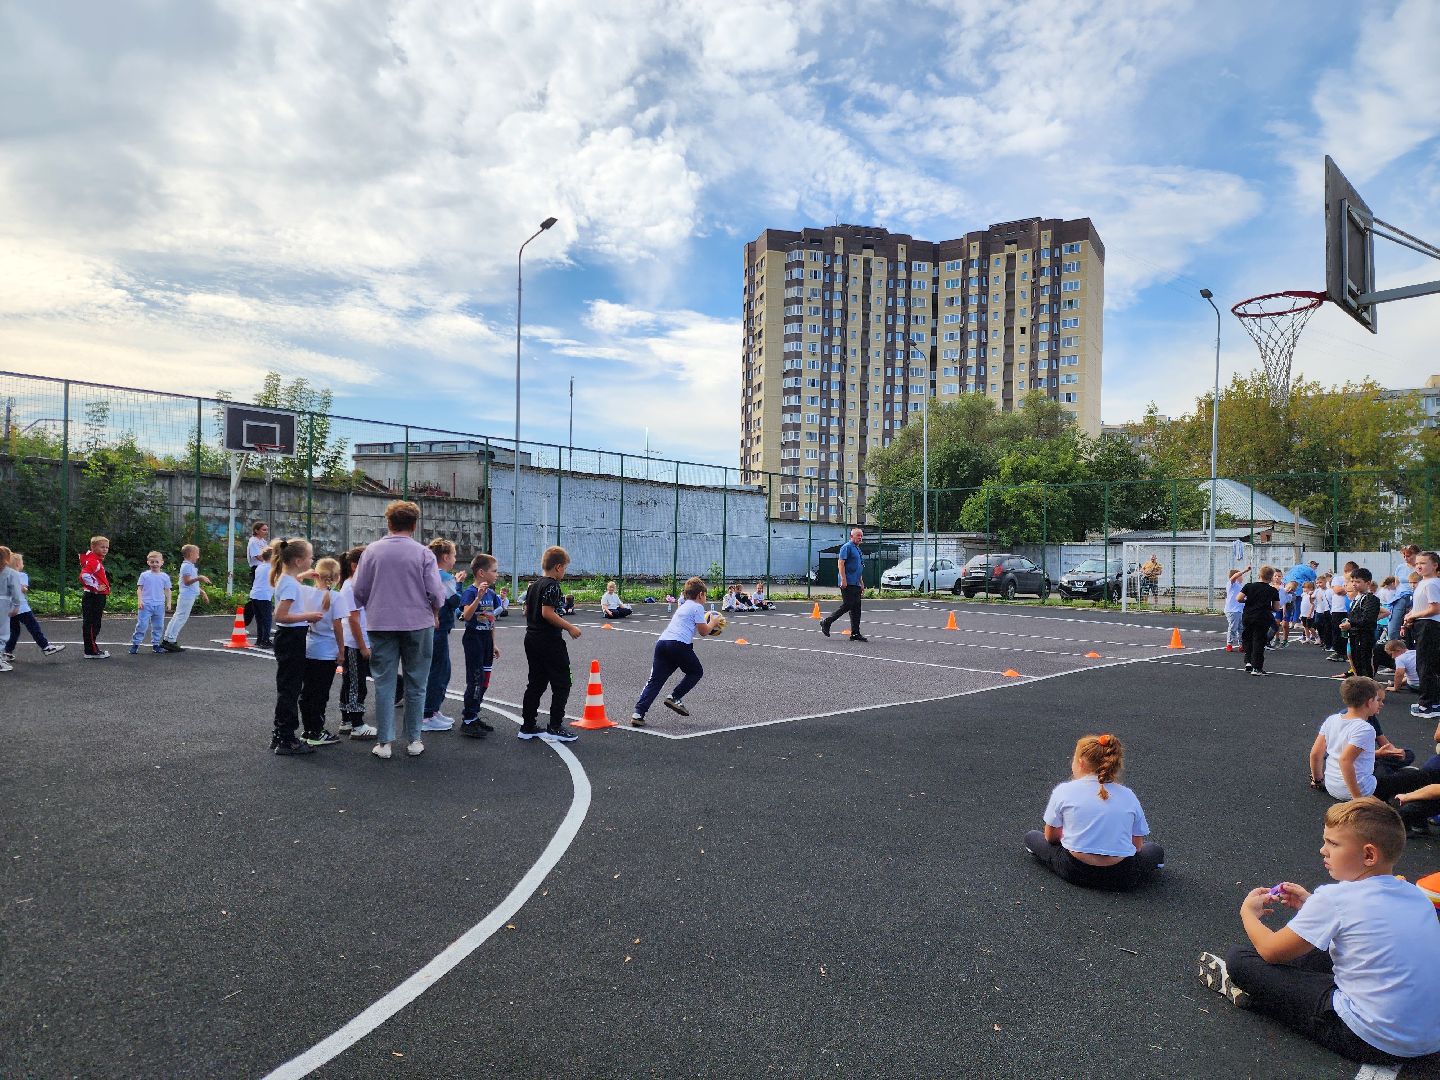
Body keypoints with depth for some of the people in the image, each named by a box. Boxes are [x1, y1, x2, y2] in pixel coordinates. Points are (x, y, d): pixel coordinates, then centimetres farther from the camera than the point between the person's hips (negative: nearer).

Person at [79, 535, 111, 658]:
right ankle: (91, 651, -2)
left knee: (95, 624, 15)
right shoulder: (92, 561, -15)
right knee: (90, 624, -5)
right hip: (92, 597, -10)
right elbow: (85, 575, -30)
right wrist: (96, 587, -22)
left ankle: (94, 648, 23)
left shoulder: (98, 561, 18)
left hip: (98, 597, 10)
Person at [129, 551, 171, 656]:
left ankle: (156, 644, 18)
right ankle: (135, 644, 1)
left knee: (158, 626, 8)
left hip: (159, 605, 3)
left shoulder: (165, 576, 7)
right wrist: (139, 600, -9)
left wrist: (168, 603, 5)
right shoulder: (144, 575, 2)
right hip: (146, 604, -2)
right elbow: (139, 588, 2)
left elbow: (167, 591, 11)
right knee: (142, 625, -7)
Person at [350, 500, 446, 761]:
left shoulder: (372, 551, -1)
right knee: (415, 685, 9)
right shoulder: (423, 553, -8)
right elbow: (436, 593, -9)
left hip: (381, 625, 1)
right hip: (418, 625, -1)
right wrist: (434, 608, 13)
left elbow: (359, 592, 2)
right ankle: (414, 741, 15)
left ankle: (384, 743, 9)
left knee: (384, 684, 8)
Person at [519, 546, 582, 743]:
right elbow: (548, 613, -23)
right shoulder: (552, 586, -14)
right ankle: (555, 728, 0)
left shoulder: (533, 585, 12)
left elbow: (527, 611, 16)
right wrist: (570, 627, -17)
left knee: (535, 683, 14)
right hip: (550, 640, -9)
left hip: (532, 638, 9)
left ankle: (528, 727, 16)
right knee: (561, 685, 0)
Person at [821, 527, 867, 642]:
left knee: (856, 608, 6)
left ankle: (855, 633, 8)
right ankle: (826, 622, 1)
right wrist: (843, 580, -22)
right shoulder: (847, 547, -7)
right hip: (848, 584, -9)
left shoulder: (858, 550, 22)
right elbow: (840, 563, -16)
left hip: (856, 584, 9)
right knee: (847, 605, -11)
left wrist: (862, 584, 24)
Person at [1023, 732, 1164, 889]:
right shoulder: (1129, 796, 1)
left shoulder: (1063, 791, -4)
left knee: (1031, 836, 20)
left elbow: (1050, 837, 5)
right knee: (1156, 850, 31)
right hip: (1120, 877, 2)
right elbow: (1137, 846, 6)